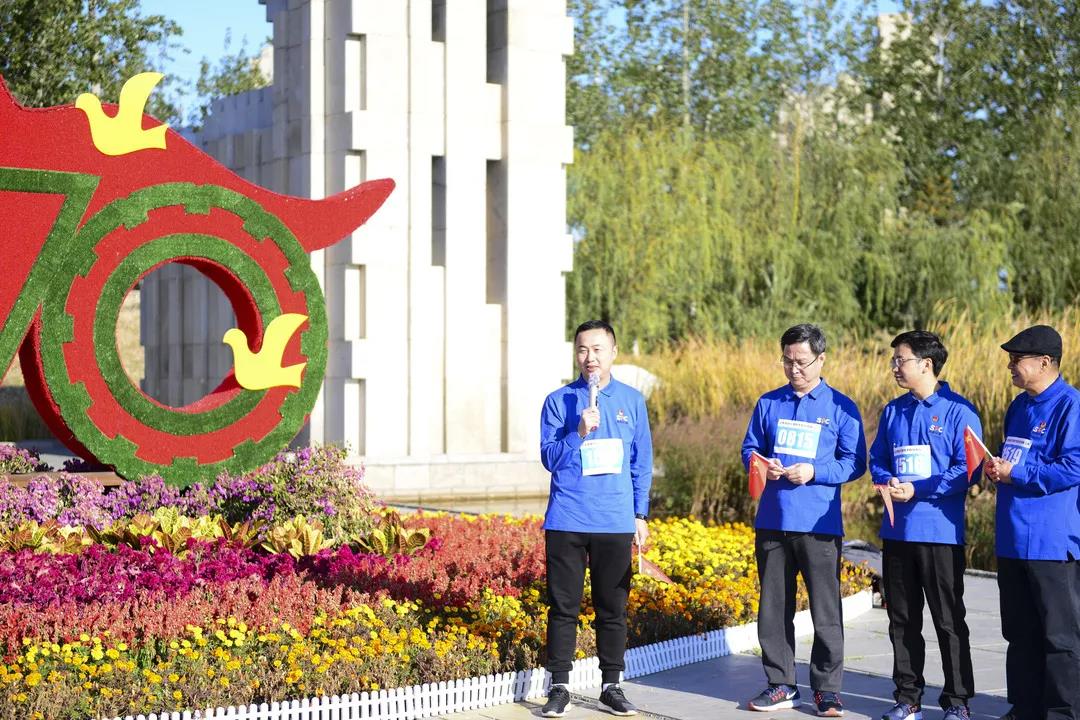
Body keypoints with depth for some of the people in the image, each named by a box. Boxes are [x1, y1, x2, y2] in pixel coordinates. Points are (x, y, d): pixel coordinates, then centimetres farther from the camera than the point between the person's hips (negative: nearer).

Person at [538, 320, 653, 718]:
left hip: (616, 522, 1)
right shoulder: (559, 401, 2)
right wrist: (579, 433, -18)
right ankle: (559, 688, 9)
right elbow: (549, 457, -2)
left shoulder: (631, 401, 8)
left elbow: (641, 461, 12)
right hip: (566, 521, -1)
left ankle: (611, 687, 15)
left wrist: (640, 514, 8)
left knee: (612, 608, 6)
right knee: (563, 606, 2)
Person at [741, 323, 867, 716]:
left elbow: (854, 462, -1)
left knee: (826, 611, 0)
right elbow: (749, 449, 14)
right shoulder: (769, 404, 10)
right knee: (774, 608, 8)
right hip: (772, 521, 3)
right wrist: (762, 465, -8)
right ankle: (780, 684, 18)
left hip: (819, 524, -3)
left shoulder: (840, 408, 0)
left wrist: (814, 472, -16)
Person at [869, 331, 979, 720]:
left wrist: (919, 490, -19)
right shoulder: (893, 411, 11)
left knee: (949, 619, 2)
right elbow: (877, 460, 16)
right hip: (897, 530, 6)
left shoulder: (958, 411, -7)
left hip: (940, 531, -6)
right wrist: (887, 482, -6)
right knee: (902, 619, 11)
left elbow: (967, 468, -12)